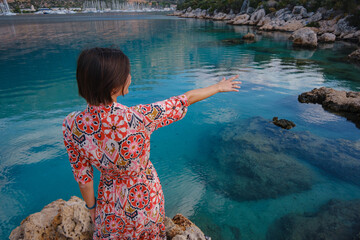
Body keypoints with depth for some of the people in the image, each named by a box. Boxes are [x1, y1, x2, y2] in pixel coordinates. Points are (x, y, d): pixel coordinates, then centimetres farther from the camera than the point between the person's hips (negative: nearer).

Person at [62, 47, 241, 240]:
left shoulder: (72, 125, -26)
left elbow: (83, 176, -12)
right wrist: (218, 87, -3)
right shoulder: (139, 118, -37)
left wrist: (91, 207, 8)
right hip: (145, 198, -1)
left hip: (110, 204, 2)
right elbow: (186, 99, -21)